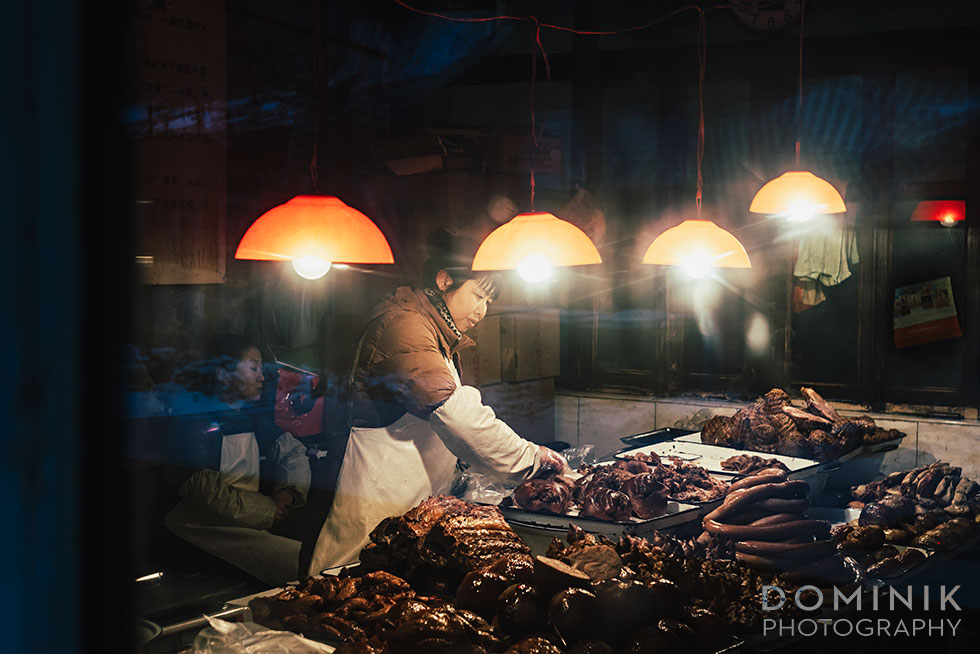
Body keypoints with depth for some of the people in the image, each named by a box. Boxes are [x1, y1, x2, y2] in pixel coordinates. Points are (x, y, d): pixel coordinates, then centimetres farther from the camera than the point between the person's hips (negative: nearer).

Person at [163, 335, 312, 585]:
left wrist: (288, 492, 2)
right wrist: (268, 512, -13)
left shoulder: (250, 412, 16)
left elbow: (292, 451, 25)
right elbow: (203, 492, -18)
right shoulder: (192, 417, -9)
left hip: (252, 515, 9)